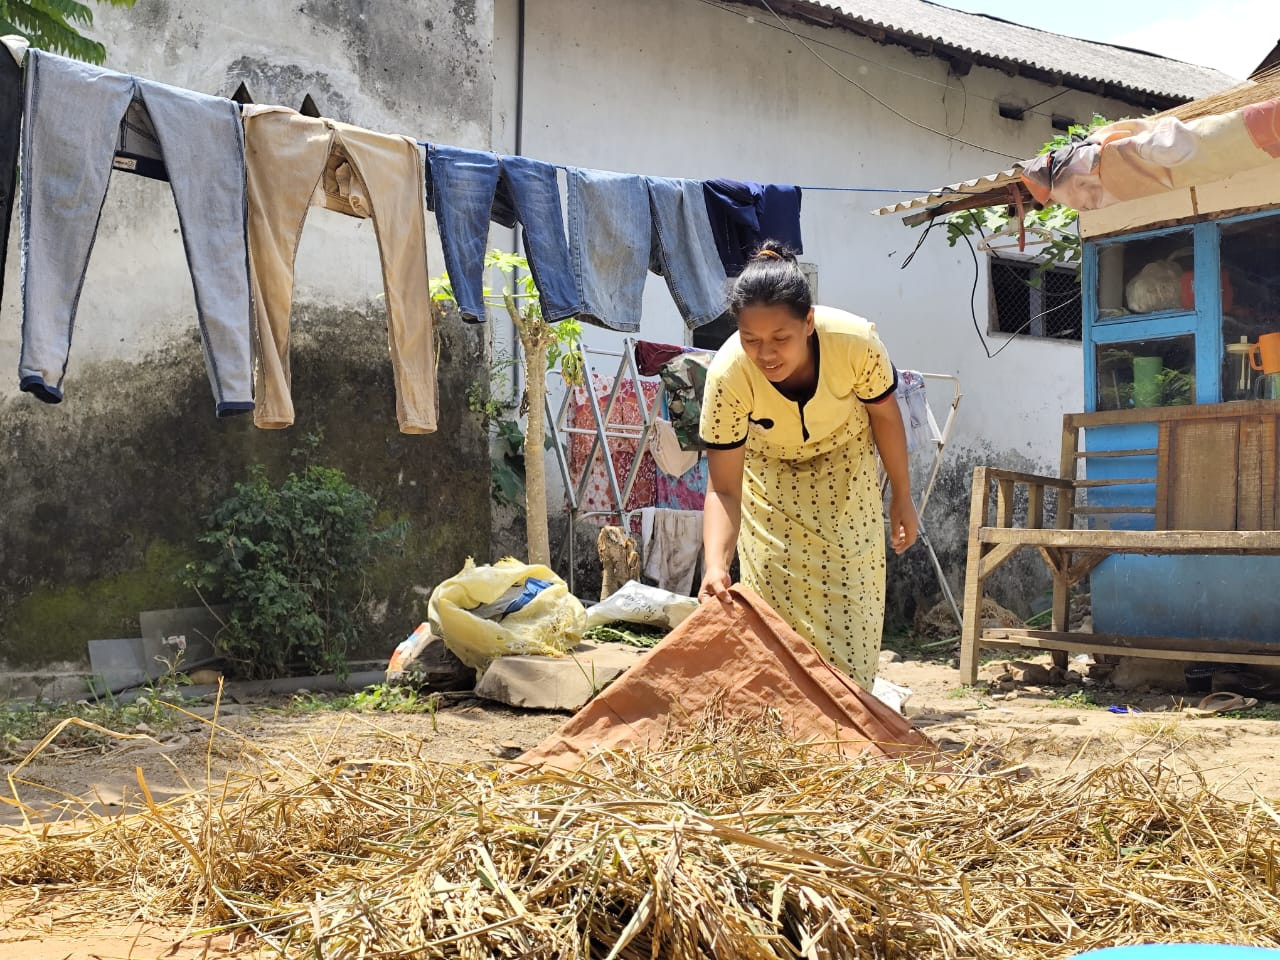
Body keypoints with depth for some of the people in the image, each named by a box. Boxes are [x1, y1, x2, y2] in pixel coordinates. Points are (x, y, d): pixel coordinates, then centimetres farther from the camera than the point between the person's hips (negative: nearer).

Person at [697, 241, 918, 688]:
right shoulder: (728, 375, -37)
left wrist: (902, 498, -3)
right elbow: (723, 489, -31)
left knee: (851, 599, 0)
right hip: (771, 473, 0)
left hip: (844, 461, 1)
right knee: (776, 598, -6)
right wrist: (715, 566, -47)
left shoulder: (856, 341, -36)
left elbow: (884, 414, -13)